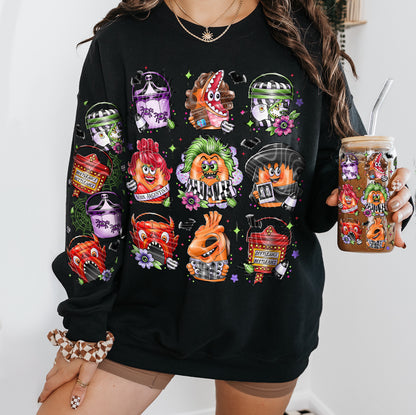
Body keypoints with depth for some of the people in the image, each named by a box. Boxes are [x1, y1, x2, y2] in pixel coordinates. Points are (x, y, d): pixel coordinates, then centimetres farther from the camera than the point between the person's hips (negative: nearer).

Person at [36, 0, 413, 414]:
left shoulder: (305, 40, -3)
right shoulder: (119, 42, -5)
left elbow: (333, 165, 4)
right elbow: (93, 190, -6)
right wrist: (84, 331, -4)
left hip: (270, 315, 1)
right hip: (145, 308, 0)